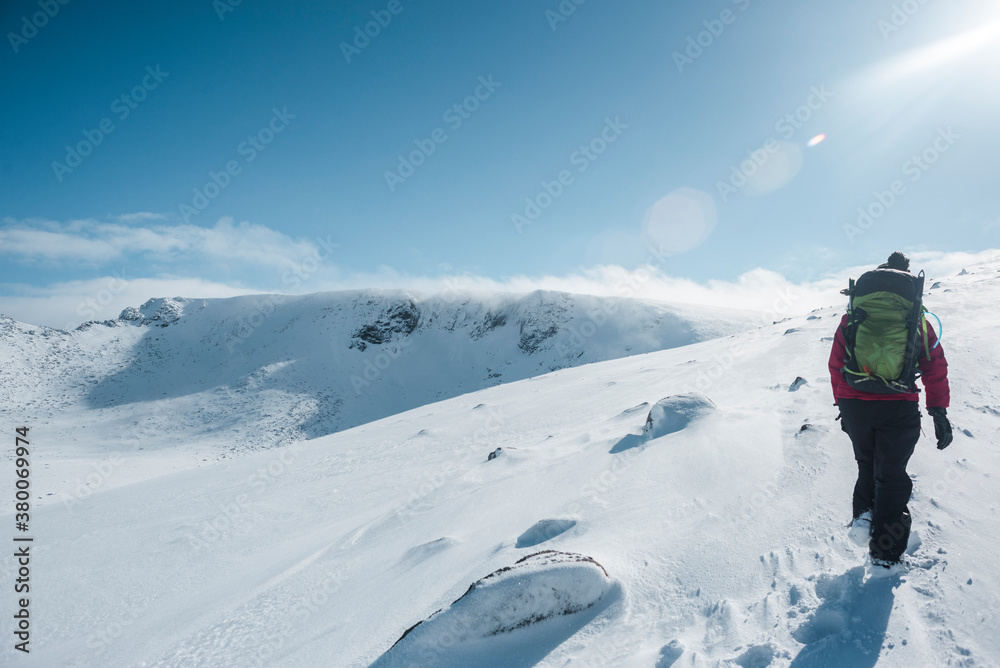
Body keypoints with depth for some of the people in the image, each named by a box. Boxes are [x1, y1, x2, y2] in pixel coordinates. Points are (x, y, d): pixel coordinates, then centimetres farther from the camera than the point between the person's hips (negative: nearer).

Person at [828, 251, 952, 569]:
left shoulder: (853, 316, 6)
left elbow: (836, 363, 8)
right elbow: (935, 366, 2)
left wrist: (842, 403, 17)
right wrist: (939, 412, 7)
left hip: (854, 406, 1)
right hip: (899, 408, -1)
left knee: (867, 464, 25)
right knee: (891, 475, 10)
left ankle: (863, 513, 6)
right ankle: (885, 551, 11)